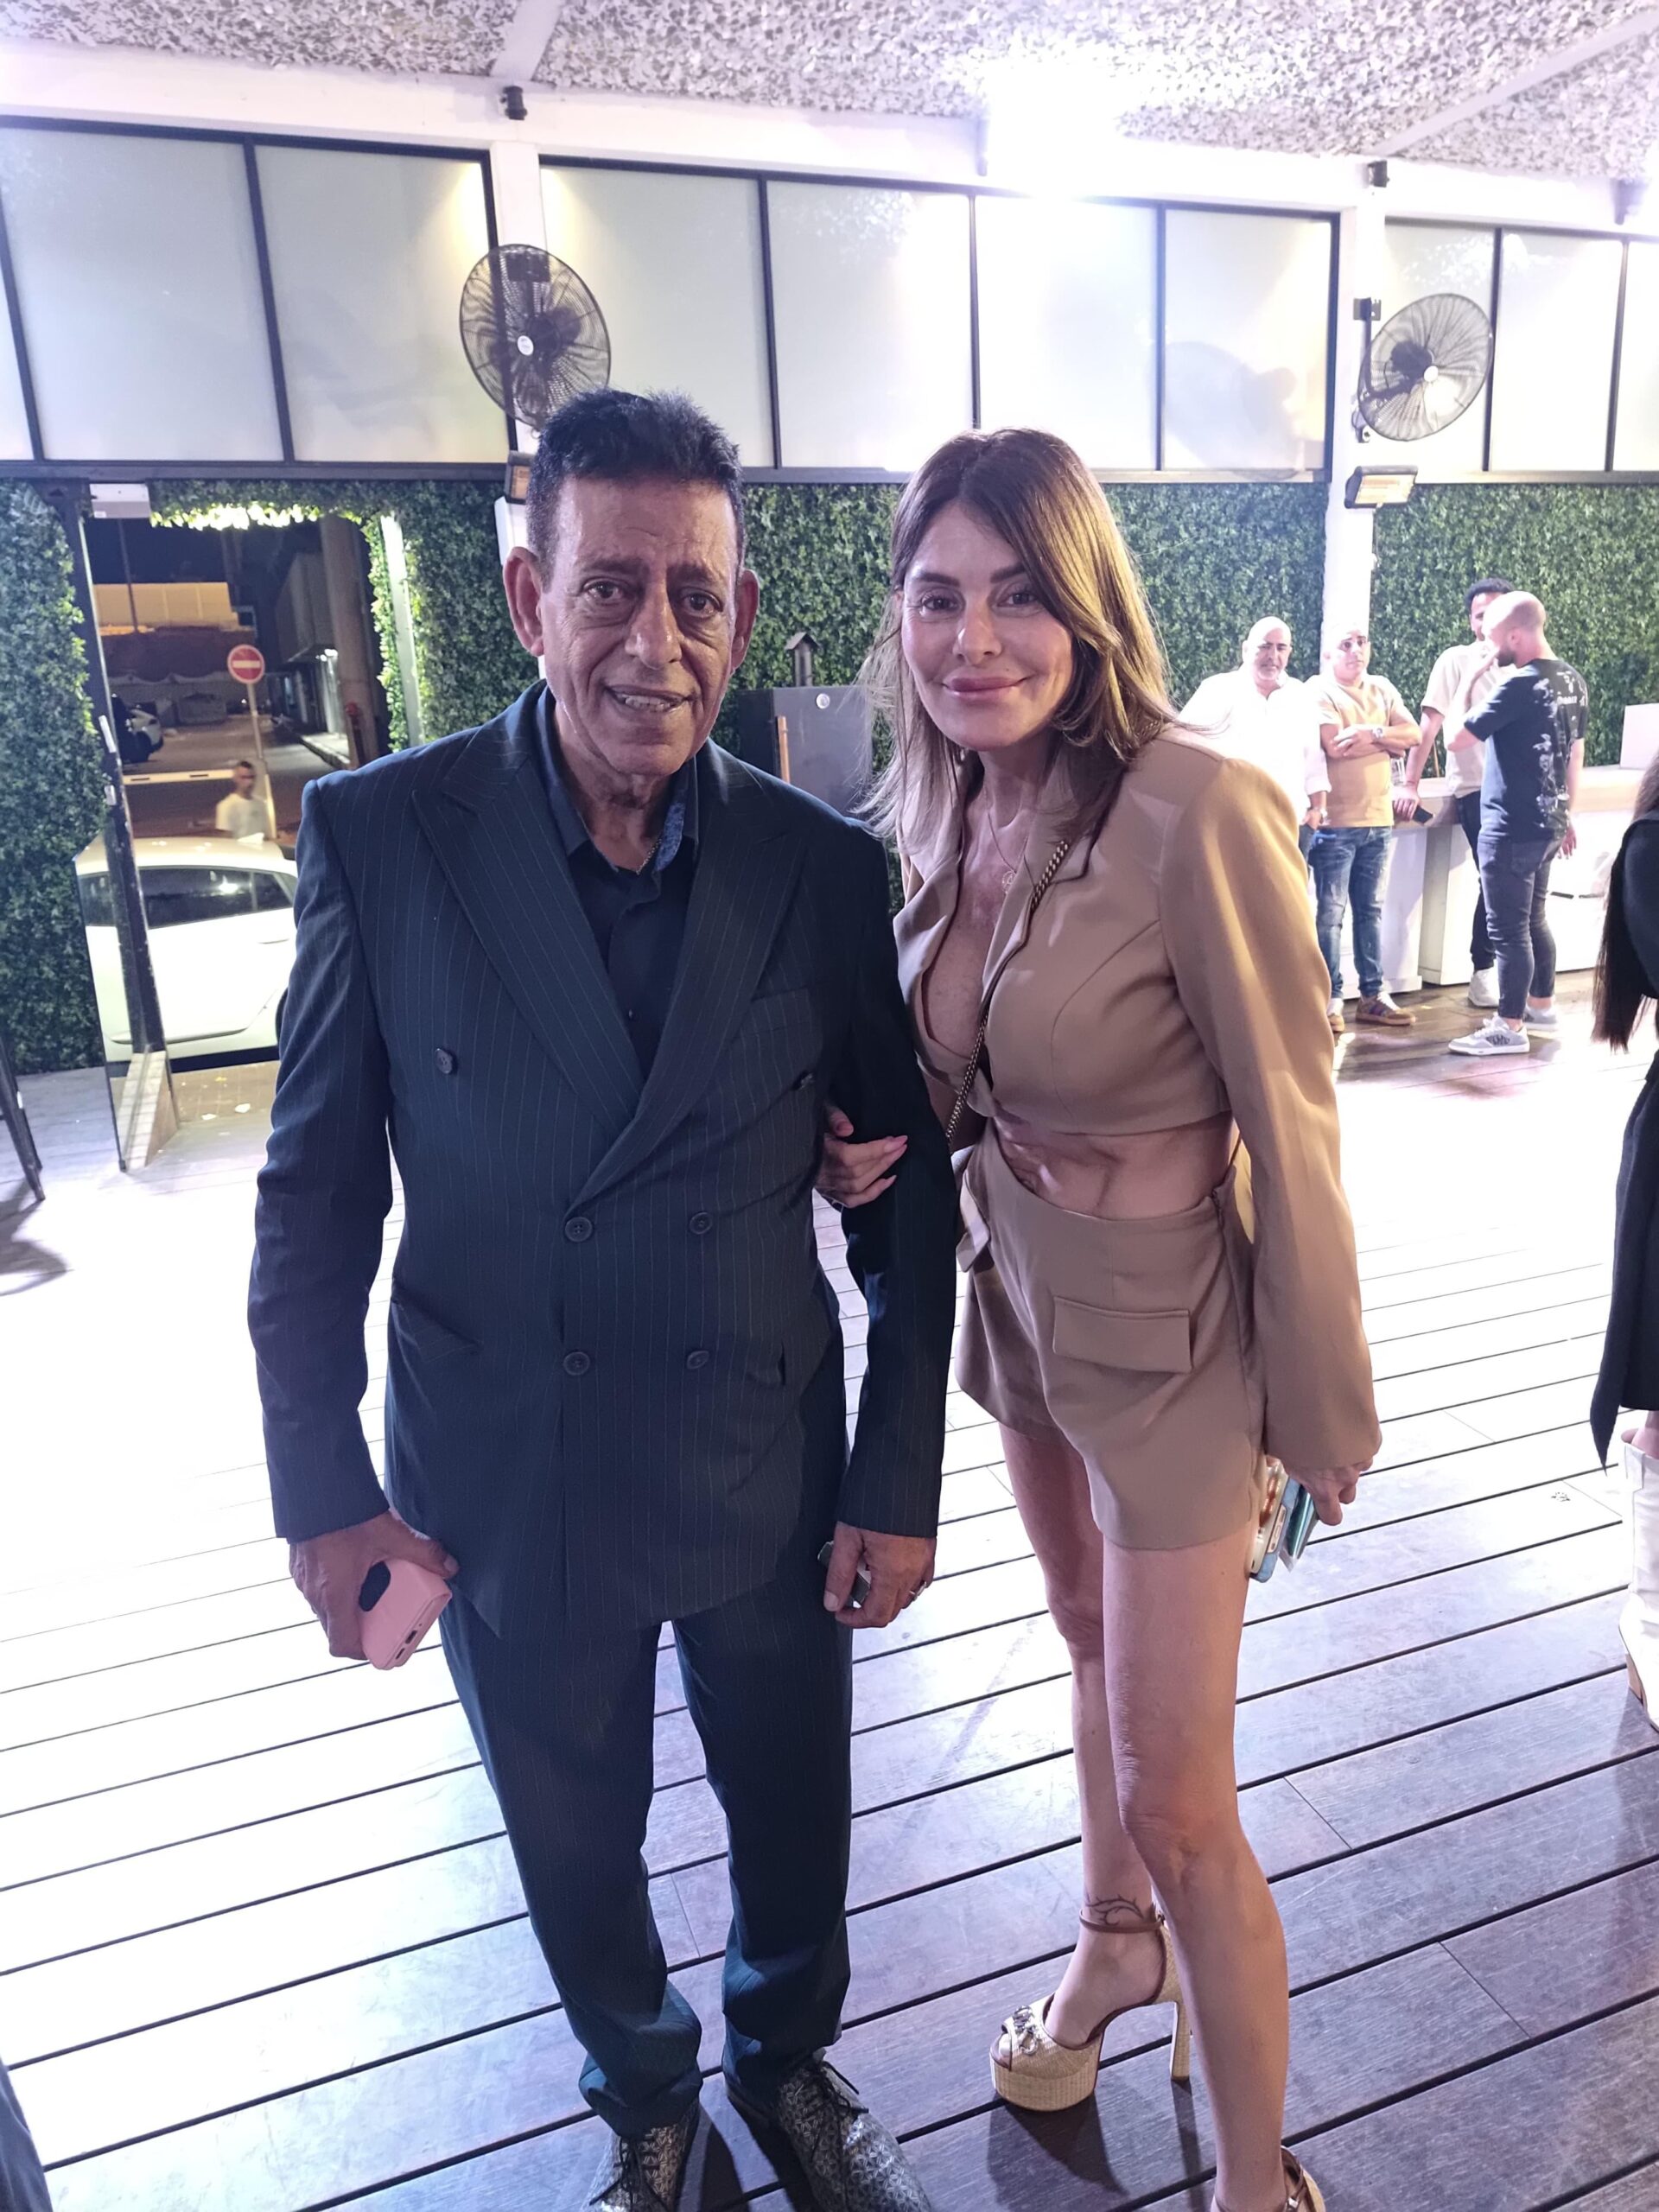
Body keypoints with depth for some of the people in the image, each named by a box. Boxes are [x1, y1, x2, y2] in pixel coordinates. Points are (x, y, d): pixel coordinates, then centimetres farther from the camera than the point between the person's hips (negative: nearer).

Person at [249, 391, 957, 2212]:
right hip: (499, 1484, 0)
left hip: (764, 1469, 1)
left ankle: (790, 2059, 57)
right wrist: (321, 1485, -5)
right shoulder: (378, 836, -13)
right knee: (573, 1842, 23)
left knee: (794, 1818, 23)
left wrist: (900, 1484, -3)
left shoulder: (826, 868, -11)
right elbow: (317, 1187, -6)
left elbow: (908, 1191, -3)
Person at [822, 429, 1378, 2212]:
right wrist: (876, 1144, -10)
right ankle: (1118, 1943, 55)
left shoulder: (1196, 810, -24)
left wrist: (1322, 1405, -10)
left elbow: (1288, 1129, -18)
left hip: (1166, 1333, -7)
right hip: (1016, 1301, 7)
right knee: (1090, 1646, 28)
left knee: (1178, 1797, 4)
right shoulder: (946, 815, -2)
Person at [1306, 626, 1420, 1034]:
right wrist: (1389, 742, -7)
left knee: (1371, 910, 11)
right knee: (1331, 913, -5)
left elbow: (1413, 734, 3)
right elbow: (1334, 745, -19)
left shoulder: (1381, 689, 13)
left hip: (1378, 819, 6)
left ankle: (1373, 995, 17)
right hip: (1335, 821, -6)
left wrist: (1372, 733, -14)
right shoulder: (1319, 691, -5)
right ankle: (1331, 1000, 0)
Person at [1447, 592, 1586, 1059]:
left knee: (1508, 928, -3)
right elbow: (1576, 753, 16)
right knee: (1534, 920, 21)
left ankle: (1510, 1027, 2)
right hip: (1547, 823, 9)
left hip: (1511, 827, -9)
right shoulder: (1572, 681, 8)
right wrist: (1566, 814, 24)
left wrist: (1470, 678, -4)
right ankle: (1540, 1004, 33)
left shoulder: (1520, 684, -20)